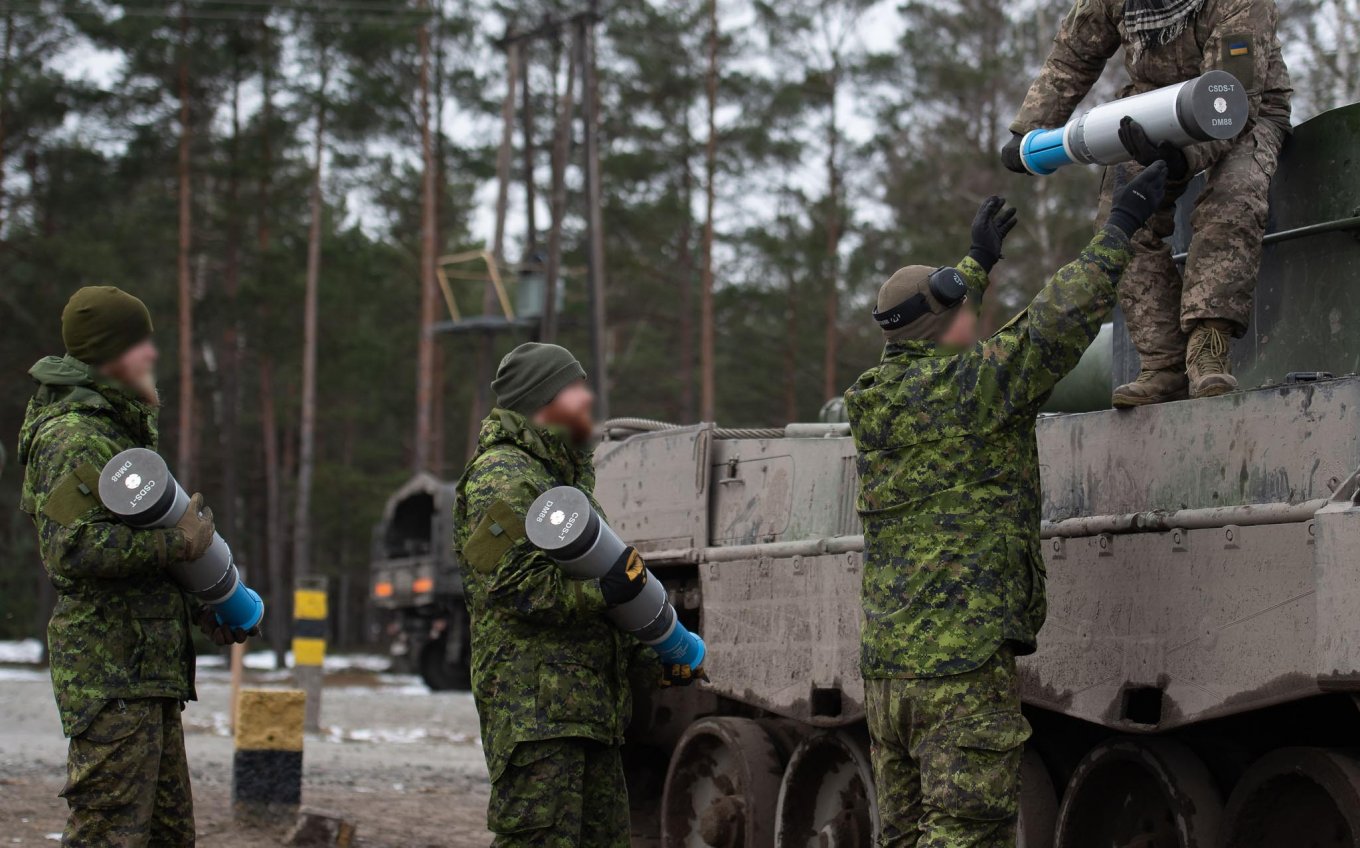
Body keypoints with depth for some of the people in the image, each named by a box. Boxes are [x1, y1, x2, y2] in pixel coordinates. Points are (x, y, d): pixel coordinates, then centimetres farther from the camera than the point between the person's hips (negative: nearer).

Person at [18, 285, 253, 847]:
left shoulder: (123, 427, 20)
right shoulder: (73, 436, -13)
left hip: (149, 671, 10)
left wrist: (203, 610, 20)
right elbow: (72, 548, -26)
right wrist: (178, 542, -20)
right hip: (110, 672, -10)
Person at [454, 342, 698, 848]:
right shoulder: (501, 475, -7)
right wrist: (601, 591, -27)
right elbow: (515, 585, -18)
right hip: (533, 701, -10)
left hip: (590, 702, 10)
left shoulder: (568, 476, 26)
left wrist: (651, 665, 20)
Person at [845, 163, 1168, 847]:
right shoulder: (969, 387, -10)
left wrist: (979, 260, 45)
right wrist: (1120, 227, -3)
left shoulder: (875, 399, 13)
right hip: (962, 659, -8)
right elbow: (1058, 320, -13)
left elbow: (926, 346, 33)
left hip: (884, 662, 8)